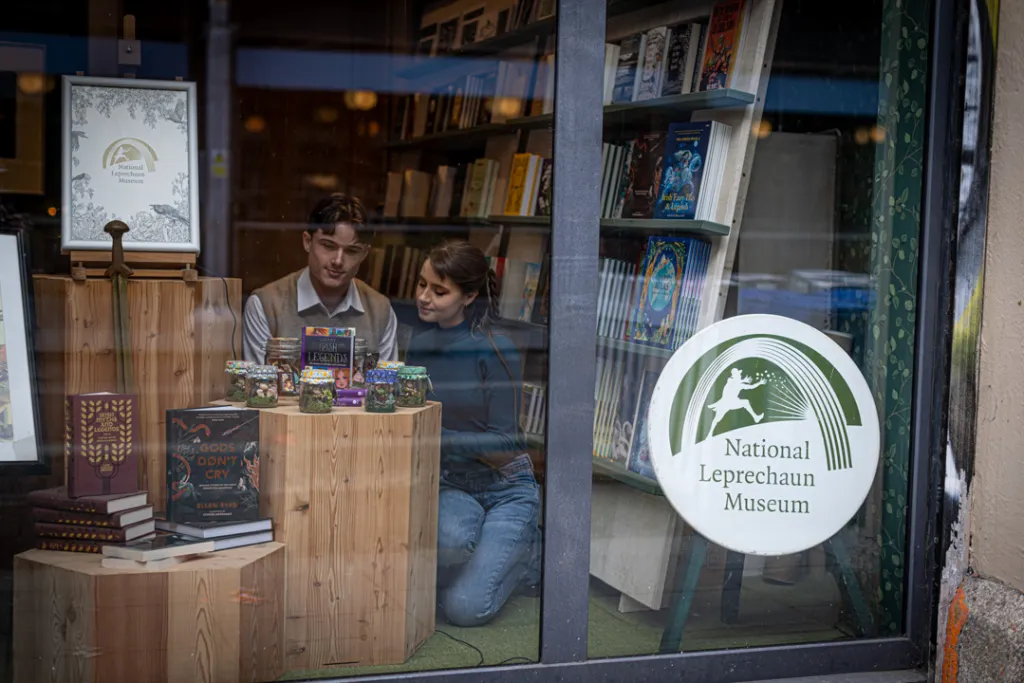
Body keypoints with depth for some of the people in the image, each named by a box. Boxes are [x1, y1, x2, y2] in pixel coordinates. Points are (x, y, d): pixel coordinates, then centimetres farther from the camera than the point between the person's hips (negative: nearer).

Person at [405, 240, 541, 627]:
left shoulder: (496, 352, -16)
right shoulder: (420, 346, 3)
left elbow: (505, 449, -16)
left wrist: (439, 437, -27)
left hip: (505, 488, -4)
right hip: (452, 485, 4)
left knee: (466, 609, -19)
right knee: (450, 538, -34)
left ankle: (526, 553, 12)